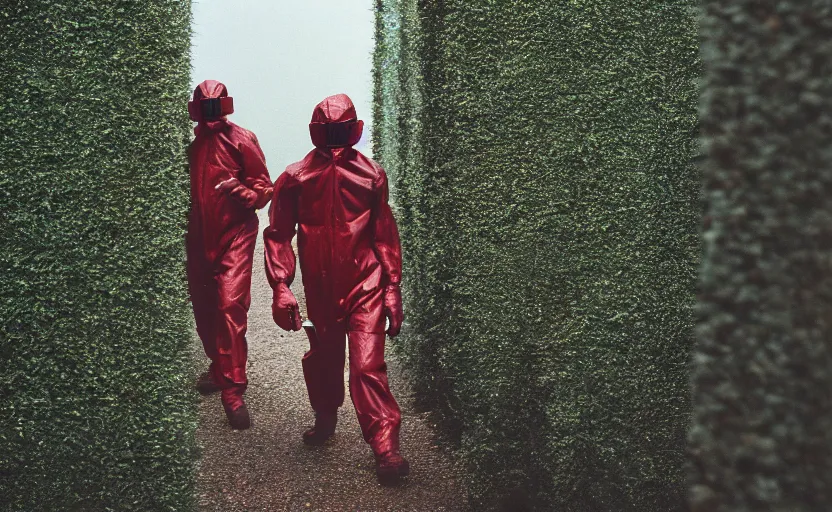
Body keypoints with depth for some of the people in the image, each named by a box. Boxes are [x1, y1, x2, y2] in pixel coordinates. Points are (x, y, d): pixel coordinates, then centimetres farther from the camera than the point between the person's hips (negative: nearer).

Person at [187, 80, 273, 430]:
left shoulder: (241, 139, -4)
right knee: (203, 307, 13)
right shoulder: (190, 142, 8)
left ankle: (232, 389, -13)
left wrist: (242, 191, -24)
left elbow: (264, 186, -5)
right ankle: (219, 366, 37)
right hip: (199, 238, 5)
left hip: (235, 233, -5)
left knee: (230, 305, -16)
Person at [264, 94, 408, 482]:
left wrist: (392, 288, 3)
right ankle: (325, 420, 41)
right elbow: (277, 235, 1)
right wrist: (280, 286, -9)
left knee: (368, 365, -10)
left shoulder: (371, 175, 1)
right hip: (320, 288, 2)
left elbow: (385, 235, 6)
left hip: (365, 285, -2)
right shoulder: (295, 178, 0)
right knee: (323, 358, 16)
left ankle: (385, 447, -7)